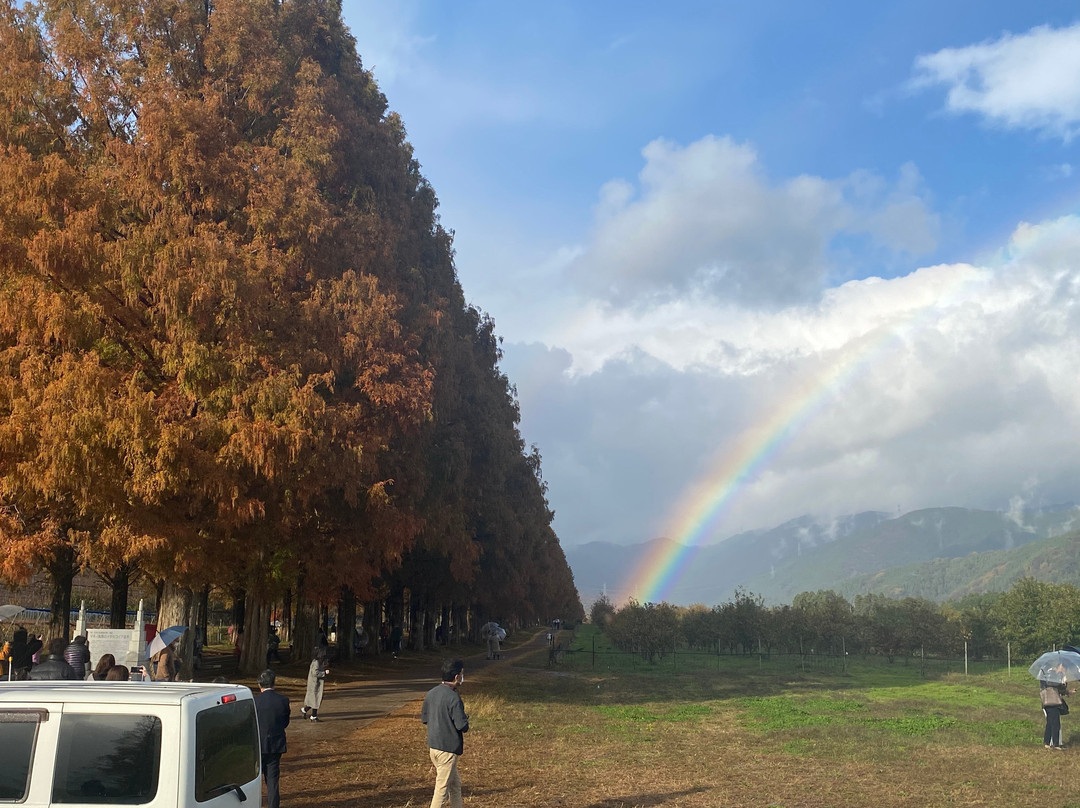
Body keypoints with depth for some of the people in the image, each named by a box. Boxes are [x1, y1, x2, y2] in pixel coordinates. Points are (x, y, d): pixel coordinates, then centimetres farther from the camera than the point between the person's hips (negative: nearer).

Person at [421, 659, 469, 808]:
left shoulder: (431, 693, 4)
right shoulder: (453, 697, -20)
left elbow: (424, 718, 14)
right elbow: (462, 726, -20)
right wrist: (466, 720, 0)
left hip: (433, 746, 8)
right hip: (448, 747, -8)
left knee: (455, 783, 20)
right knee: (442, 787, 1)